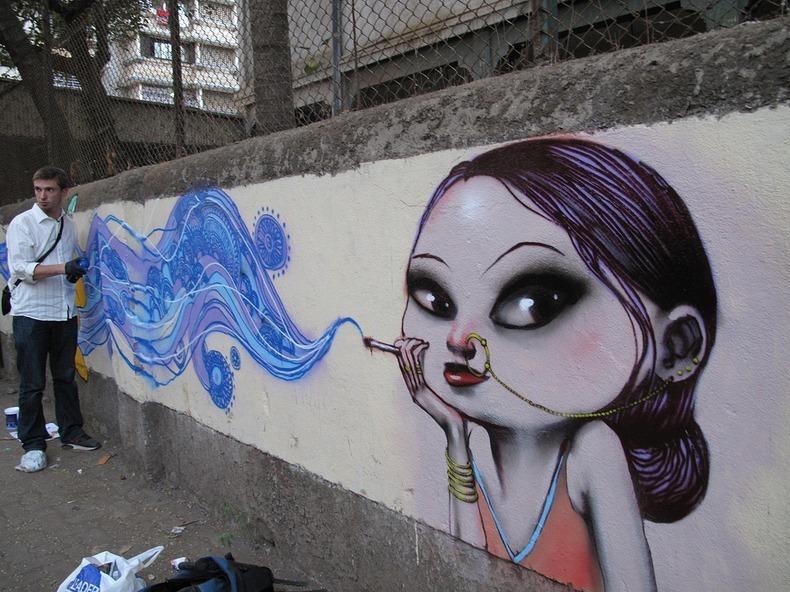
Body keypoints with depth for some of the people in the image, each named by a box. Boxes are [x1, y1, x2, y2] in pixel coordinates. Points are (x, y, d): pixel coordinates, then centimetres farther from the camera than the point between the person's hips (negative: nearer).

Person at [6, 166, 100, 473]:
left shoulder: (68, 225, 11)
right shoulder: (22, 223, -4)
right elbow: (20, 268, -14)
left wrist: (76, 270, 5)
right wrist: (62, 268, -25)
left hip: (64, 312, 5)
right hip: (31, 313, -4)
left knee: (66, 377, 12)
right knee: (32, 384, 1)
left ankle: (71, 432, 24)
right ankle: (33, 445, 11)